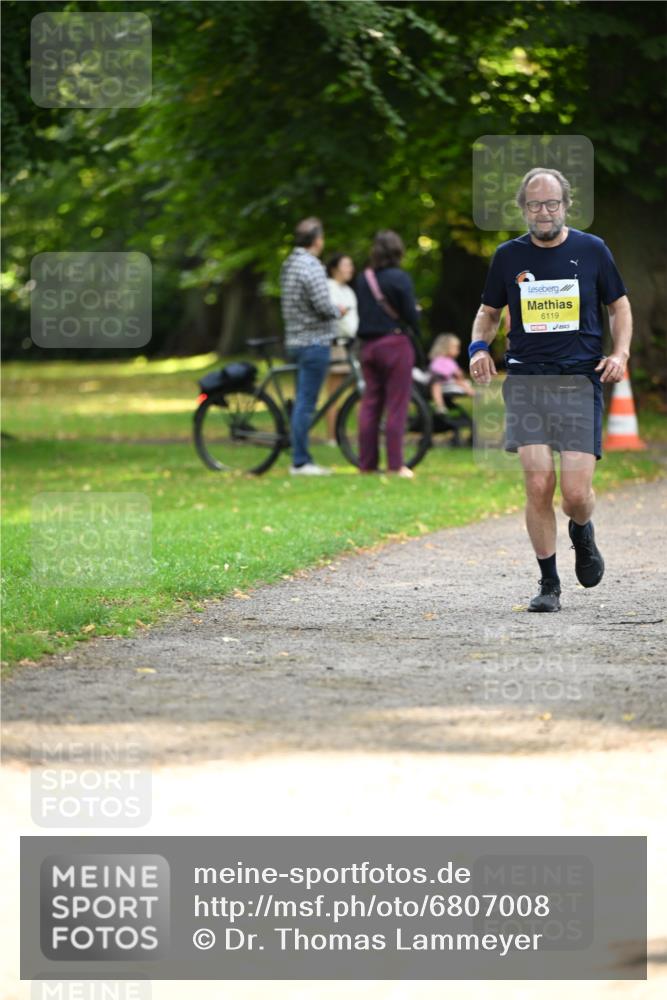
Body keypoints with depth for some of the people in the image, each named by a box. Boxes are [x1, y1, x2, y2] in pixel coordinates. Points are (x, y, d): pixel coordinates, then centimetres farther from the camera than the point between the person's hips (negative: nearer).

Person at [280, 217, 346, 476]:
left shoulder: (289, 265, 13)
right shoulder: (312, 267, -16)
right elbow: (323, 306, -21)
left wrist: (333, 310, 16)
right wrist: (338, 311, 0)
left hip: (295, 342, 9)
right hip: (314, 342, -9)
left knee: (302, 402, 12)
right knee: (306, 403, -7)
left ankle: (302, 459, 15)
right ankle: (300, 461, -6)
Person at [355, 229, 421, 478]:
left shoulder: (363, 278, 7)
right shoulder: (399, 278, -11)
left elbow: (361, 310, 11)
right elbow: (410, 313, -10)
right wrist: (417, 333, 8)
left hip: (368, 345, 6)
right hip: (395, 343, -6)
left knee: (370, 403, 9)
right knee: (396, 405, -3)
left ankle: (367, 463, 9)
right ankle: (395, 464, -5)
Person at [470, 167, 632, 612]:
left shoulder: (592, 250, 4)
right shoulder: (509, 256, 7)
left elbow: (619, 306, 14)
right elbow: (489, 311, 20)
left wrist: (620, 353, -2)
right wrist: (479, 346, 0)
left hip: (580, 381, -1)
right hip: (527, 380, 1)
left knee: (576, 493, -8)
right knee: (538, 486, -11)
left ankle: (582, 533, 29)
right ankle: (549, 584, 3)